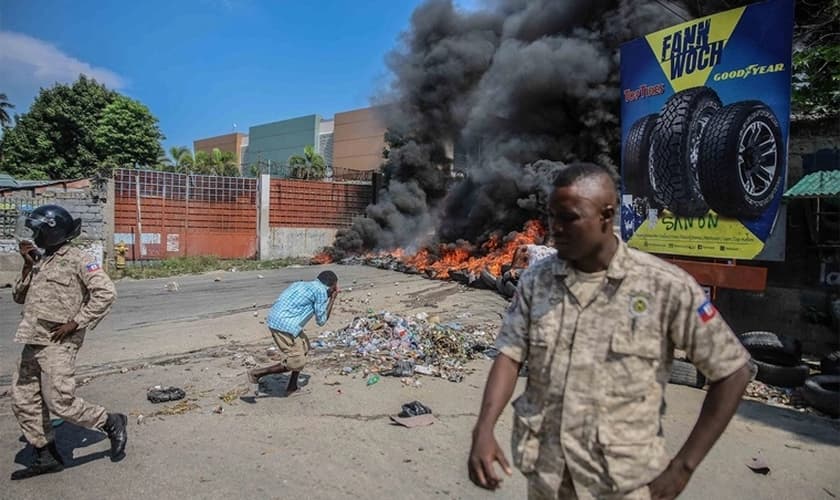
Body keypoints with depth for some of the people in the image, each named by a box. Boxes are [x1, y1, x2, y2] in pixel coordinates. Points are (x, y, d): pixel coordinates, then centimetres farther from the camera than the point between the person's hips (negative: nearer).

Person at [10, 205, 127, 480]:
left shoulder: (77, 259, -9)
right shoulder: (41, 261, 15)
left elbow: (105, 292, -16)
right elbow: (20, 297, 16)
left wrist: (76, 323, -17)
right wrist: (27, 265, 4)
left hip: (58, 343, -8)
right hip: (33, 342, 9)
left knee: (60, 402, -8)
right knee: (23, 400, 11)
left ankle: (111, 423, 13)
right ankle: (46, 456, 24)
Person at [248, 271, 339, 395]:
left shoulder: (302, 284, 20)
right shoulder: (321, 291, -5)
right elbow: (321, 321, -1)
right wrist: (332, 299, 10)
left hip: (275, 321, 10)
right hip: (285, 326, -10)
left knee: (304, 348, 23)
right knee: (296, 363, 0)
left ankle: (292, 387, 29)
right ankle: (257, 373, 5)